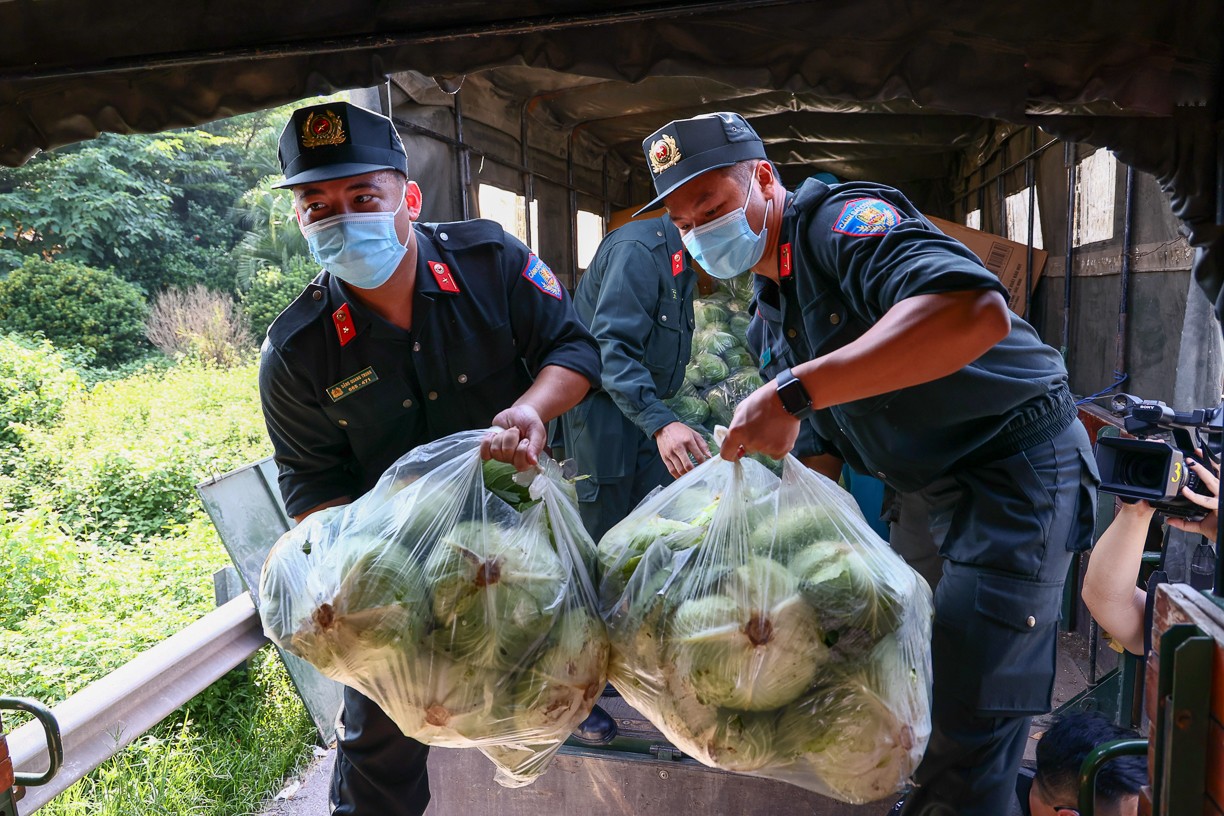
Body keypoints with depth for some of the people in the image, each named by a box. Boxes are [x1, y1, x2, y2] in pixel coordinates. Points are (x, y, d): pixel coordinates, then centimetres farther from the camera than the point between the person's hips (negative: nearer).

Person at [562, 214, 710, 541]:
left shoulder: (680, 256, 13)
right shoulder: (639, 248, -19)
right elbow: (612, 347, -29)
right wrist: (660, 422, -38)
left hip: (645, 406, 9)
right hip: (601, 402, -9)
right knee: (605, 532, -4)